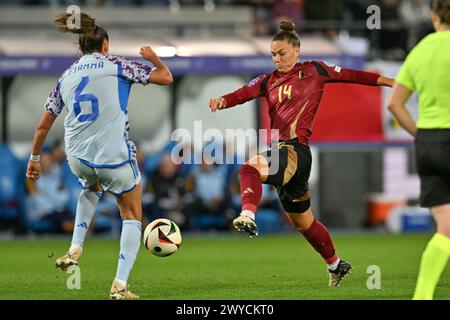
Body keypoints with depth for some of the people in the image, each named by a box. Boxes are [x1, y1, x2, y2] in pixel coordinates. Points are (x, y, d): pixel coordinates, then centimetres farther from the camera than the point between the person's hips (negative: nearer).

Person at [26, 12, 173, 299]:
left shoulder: (66, 76, 13)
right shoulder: (116, 65, 1)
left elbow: (43, 125, 17)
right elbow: (165, 77, 3)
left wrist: (35, 158, 28)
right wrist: (152, 57, 22)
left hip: (77, 157, 4)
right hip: (115, 156, -4)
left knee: (92, 188, 39)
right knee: (132, 216, 13)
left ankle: (76, 248, 21)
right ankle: (120, 285, -1)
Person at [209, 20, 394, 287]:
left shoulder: (314, 71, 4)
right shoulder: (270, 80, 16)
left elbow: (349, 75, 9)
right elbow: (245, 93, 2)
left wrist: (388, 81, 8)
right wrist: (223, 100, -19)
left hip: (297, 150, -7)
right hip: (282, 149, 7)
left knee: (251, 168, -34)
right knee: (302, 221, 19)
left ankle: (249, 216, -54)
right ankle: (335, 265, 35)